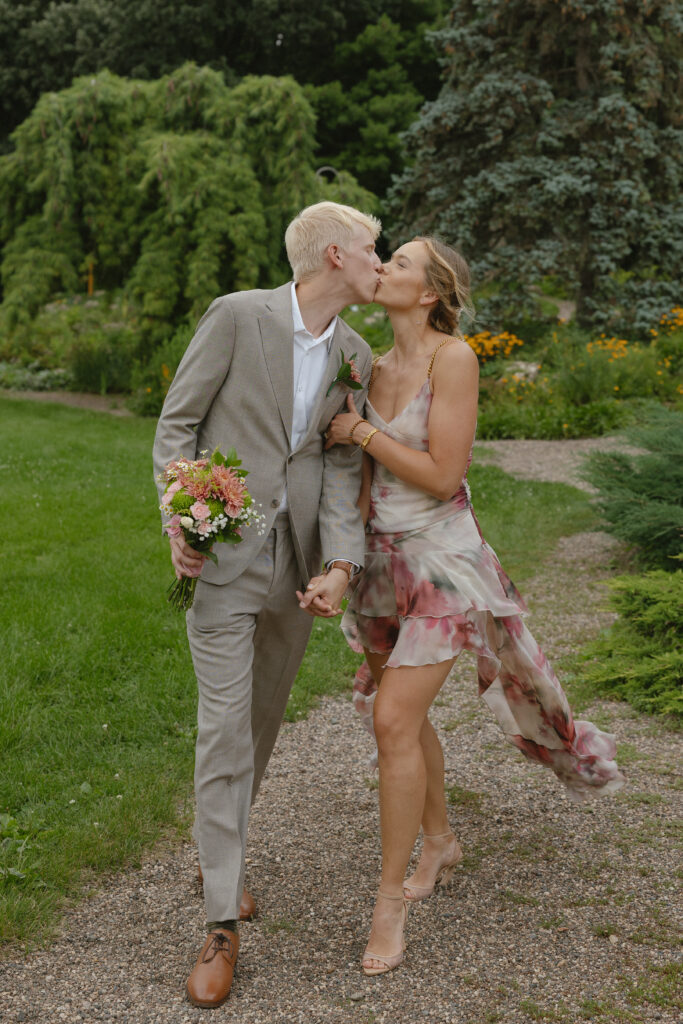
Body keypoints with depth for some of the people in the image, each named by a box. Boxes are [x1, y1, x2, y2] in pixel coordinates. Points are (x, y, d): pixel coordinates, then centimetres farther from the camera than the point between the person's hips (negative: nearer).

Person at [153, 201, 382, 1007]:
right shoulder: (237, 316, -8)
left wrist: (341, 563, -12)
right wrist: (180, 520, -17)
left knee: (263, 720, 16)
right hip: (222, 553, -5)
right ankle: (222, 923, 3)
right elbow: (177, 421, -5)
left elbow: (343, 467, 2)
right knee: (224, 728, -6)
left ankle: (220, 851, 39)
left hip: (296, 562, 5)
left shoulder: (356, 358, 6)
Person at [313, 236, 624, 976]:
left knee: (395, 720, -13)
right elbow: (366, 481, 9)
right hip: (383, 559, 7)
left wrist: (362, 432, -13)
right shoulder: (376, 369, 5)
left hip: (442, 560, -7)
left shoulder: (453, 357, -15)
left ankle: (390, 898, 2)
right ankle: (439, 844, 39)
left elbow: (442, 475, -20)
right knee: (401, 711, 17)